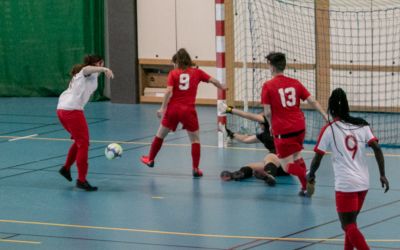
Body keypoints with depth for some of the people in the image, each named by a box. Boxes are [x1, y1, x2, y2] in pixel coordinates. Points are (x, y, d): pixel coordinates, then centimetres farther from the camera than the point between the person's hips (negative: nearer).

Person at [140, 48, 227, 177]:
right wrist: (222, 88, 23)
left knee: (160, 135, 20)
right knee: (195, 140, 11)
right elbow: (213, 81, 5)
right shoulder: (197, 72, 6)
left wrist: (163, 108, -9)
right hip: (188, 110, 0)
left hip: (173, 109, 0)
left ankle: (150, 160, 34)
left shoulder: (173, 73, 1)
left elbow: (169, 91, -10)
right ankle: (195, 169, 3)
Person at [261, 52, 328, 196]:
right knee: (297, 156, 26)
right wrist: (326, 117, 7)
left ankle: (307, 177, -25)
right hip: (300, 127, 5)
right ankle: (305, 188, 20)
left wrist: (272, 125, 9)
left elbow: (267, 112, -9)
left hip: (282, 131, -5)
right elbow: (312, 101, 2)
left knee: (288, 166, 3)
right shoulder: (295, 83, 6)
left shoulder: (268, 86, -6)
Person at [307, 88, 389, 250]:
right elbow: (377, 148, -5)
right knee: (350, 222, 22)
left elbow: (317, 157, -5)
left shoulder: (329, 129, -6)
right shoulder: (362, 125, 5)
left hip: (345, 185, -6)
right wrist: (382, 175, -3)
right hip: (363, 183, 6)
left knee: (348, 226, -3)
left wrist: (311, 175, 13)